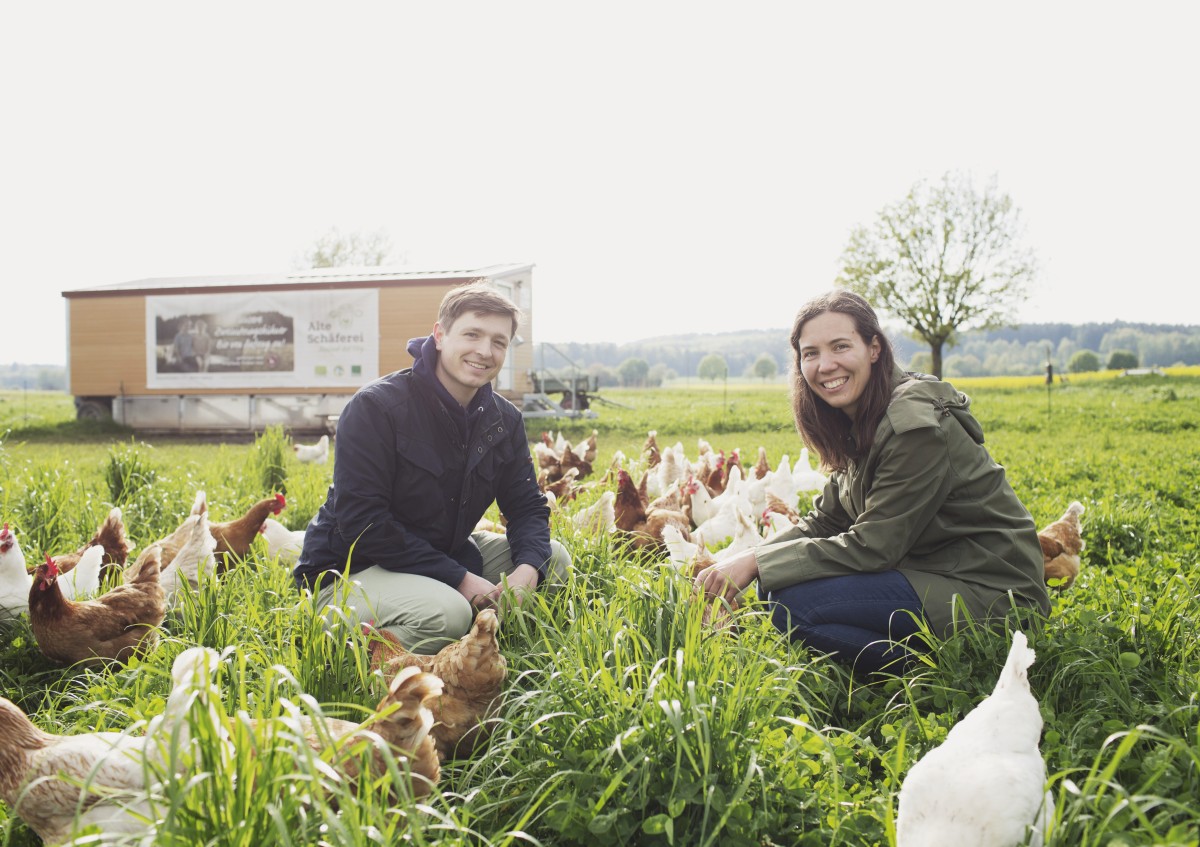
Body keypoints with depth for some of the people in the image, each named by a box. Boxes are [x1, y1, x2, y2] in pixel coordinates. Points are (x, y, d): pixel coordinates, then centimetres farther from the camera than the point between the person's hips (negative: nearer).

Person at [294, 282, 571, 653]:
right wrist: (458, 578, -26)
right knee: (447, 614, -34)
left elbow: (527, 506, 4)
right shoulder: (375, 406, -19)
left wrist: (527, 569, -20)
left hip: (443, 553, 7)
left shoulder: (504, 420, 0)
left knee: (552, 558, -3)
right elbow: (360, 520, -24)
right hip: (350, 570, -7)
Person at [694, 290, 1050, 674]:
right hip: (932, 574, 9)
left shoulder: (916, 425, -22)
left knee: (792, 604, -22)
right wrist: (741, 561, -6)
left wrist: (757, 563, -19)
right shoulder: (859, 424, 6)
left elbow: (872, 546, -22)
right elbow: (824, 521, 8)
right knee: (774, 582, 2)